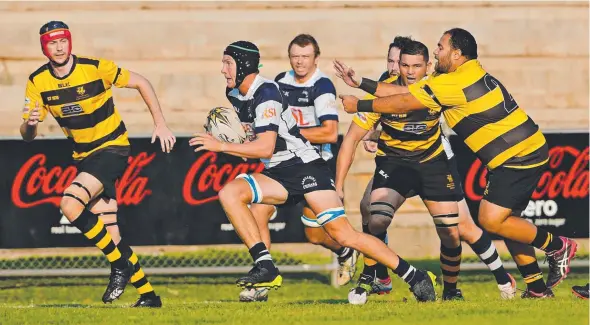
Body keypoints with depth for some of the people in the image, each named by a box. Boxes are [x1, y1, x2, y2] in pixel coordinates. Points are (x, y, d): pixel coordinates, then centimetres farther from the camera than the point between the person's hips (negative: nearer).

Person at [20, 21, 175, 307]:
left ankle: (120, 264, -14)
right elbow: (27, 136, -3)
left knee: (70, 203, -27)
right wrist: (30, 124, -28)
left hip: (113, 148, -5)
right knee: (110, 235, 1)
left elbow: (140, 83, -4)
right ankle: (148, 294, 13)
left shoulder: (96, 68, -17)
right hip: (83, 156, 5)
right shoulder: (37, 82, -5)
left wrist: (160, 124, -6)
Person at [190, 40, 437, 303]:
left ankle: (413, 276, -6)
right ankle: (265, 268, -19)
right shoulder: (234, 95, 10)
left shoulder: (266, 94, -17)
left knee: (342, 234, -15)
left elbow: (265, 148, -23)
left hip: (305, 166, -8)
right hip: (278, 174, 8)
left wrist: (221, 146, -20)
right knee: (229, 193, -16)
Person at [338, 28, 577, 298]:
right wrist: (361, 83, 14)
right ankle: (537, 287, 13)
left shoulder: (456, 83, -17)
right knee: (503, 220, 12)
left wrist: (359, 105, -1)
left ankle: (557, 246, 2)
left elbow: (403, 103, -11)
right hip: (525, 152, 10)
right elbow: (406, 92, 15)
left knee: (491, 220, -12)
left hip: (519, 155, -10)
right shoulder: (469, 74, 13)